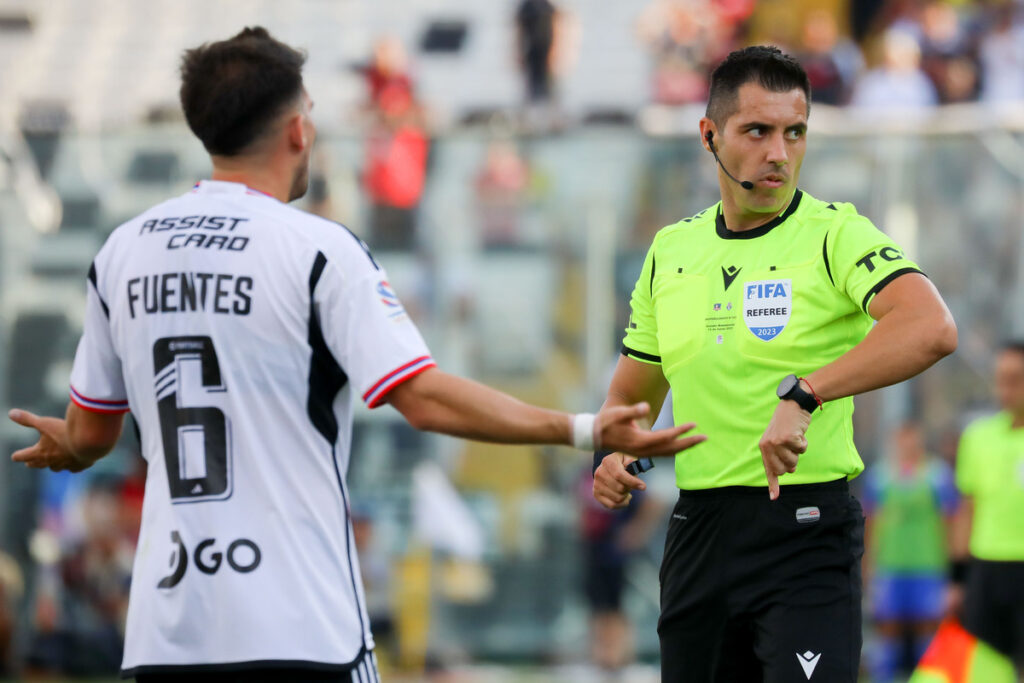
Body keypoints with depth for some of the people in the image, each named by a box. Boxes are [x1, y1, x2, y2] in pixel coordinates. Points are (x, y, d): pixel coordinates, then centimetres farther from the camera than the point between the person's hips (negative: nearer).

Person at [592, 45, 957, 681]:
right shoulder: (670, 251, 10)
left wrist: (802, 395, -33)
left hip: (807, 530, -5)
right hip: (698, 529, 5)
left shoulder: (835, 235, -7)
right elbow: (632, 392, 22)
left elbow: (932, 329, -26)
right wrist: (614, 456, -1)